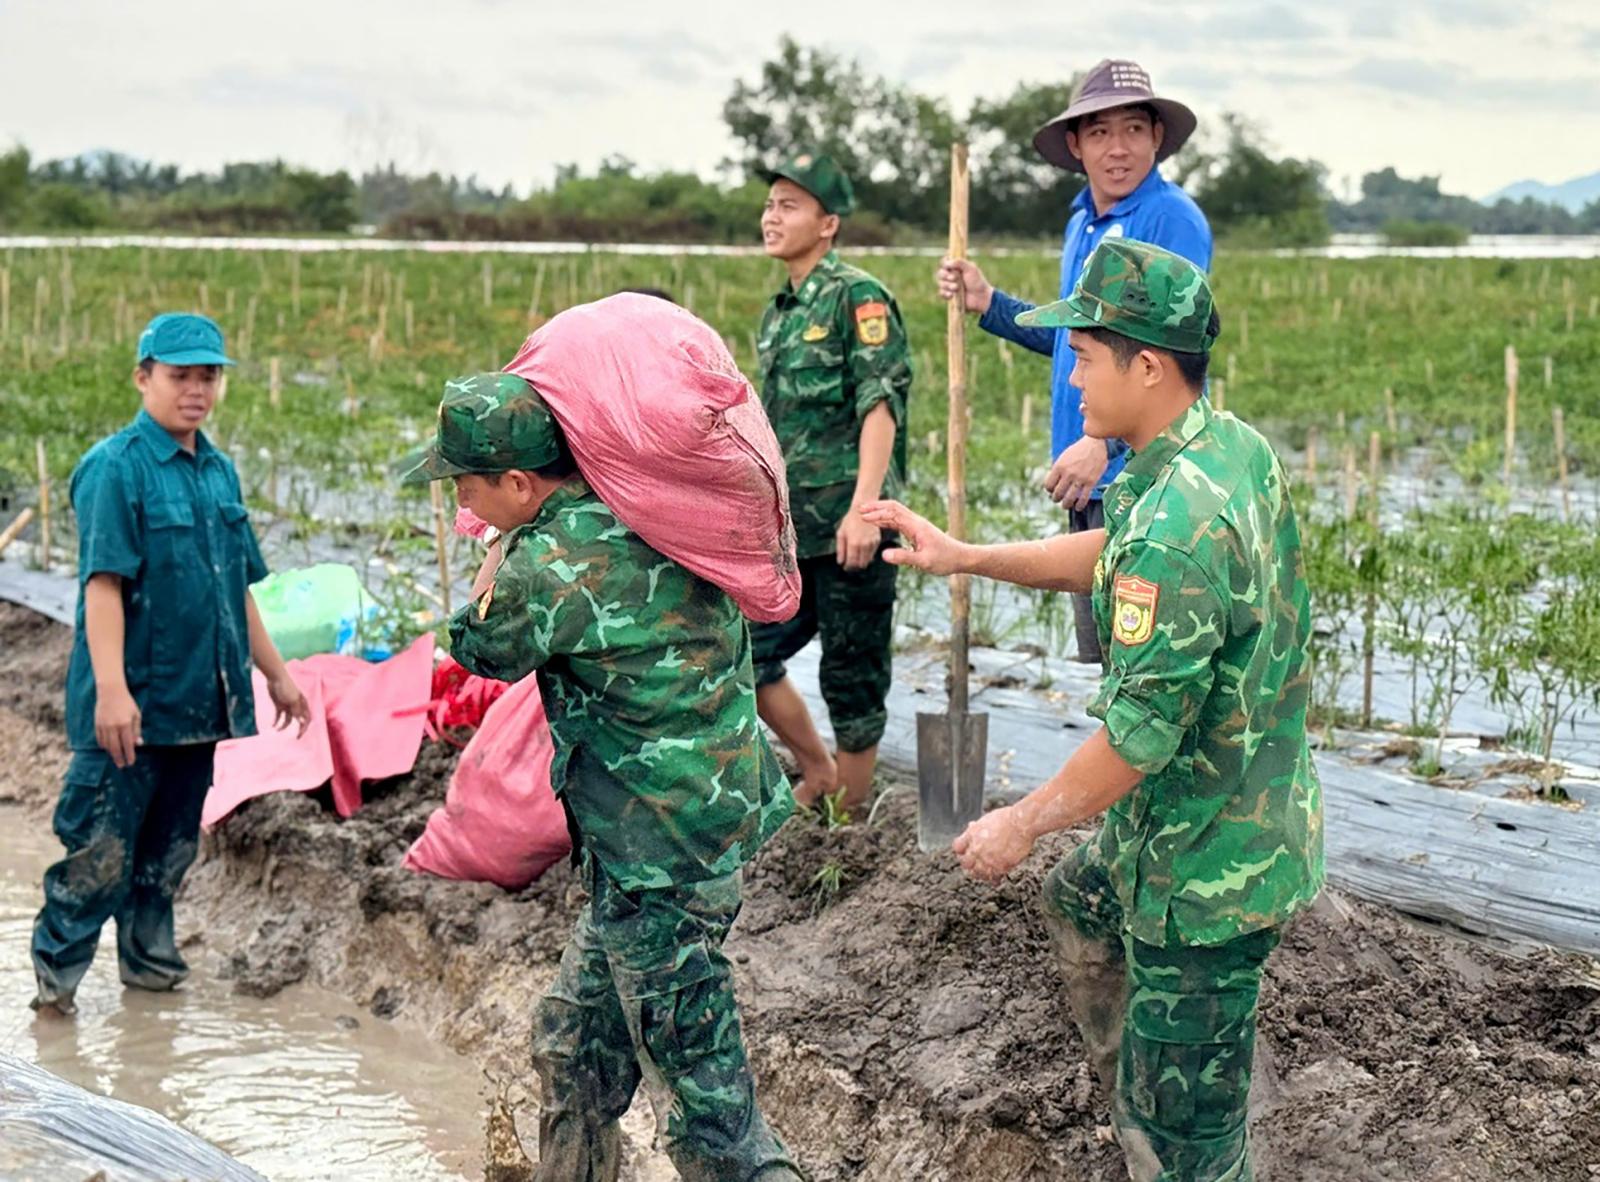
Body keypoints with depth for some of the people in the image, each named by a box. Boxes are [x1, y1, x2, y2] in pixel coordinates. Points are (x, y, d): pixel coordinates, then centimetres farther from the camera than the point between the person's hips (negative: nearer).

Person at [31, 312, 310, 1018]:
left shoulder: (219, 471, 12)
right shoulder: (115, 467, -11)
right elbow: (102, 582, -18)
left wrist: (275, 674, 21)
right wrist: (110, 688, -26)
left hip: (199, 699, 7)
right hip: (130, 703, -7)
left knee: (171, 847, 15)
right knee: (100, 850, -4)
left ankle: (150, 961, 28)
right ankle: (55, 978, 8)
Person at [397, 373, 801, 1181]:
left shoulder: (549, 571, -23)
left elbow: (480, 649, -2)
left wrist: (501, 553, 11)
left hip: (658, 864, -10)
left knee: (699, 1084, -2)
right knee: (574, 1049, 22)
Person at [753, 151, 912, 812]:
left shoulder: (856, 297, -8)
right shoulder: (778, 311, 16)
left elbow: (880, 405, -17)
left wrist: (863, 507, -26)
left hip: (847, 528, -8)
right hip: (789, 527, 8)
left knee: (852, 680, 1)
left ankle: (849, 817, 14)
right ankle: (816, 774, 24)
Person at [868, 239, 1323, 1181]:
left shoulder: (1179, 524, -32)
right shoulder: (1235, 448, -1)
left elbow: (1139, 735, -28)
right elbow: (1110, 555, 15)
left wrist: (1023, 823, -14)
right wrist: (965, 557, 10)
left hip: (1209, 862, -11)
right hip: (1256, 810, 11)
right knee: (1080, 908, 35)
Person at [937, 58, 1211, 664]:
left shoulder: (1172, 218, -12)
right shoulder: (1082, 224, 16)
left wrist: (1104, 442, -26)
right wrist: (987, 302, 17)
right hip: (1090, 478, 9)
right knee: (1098, 662, 15)